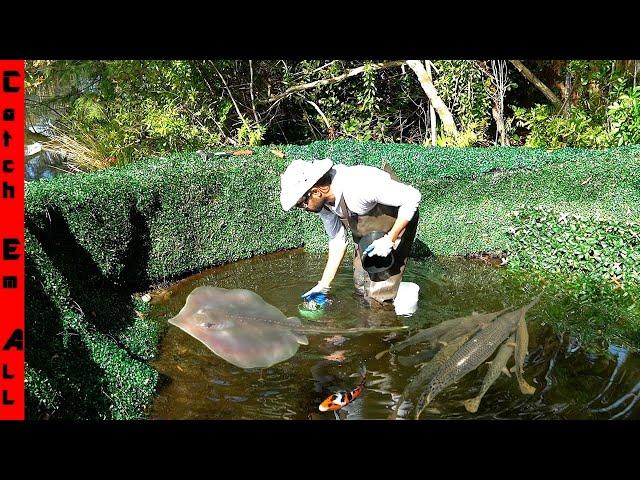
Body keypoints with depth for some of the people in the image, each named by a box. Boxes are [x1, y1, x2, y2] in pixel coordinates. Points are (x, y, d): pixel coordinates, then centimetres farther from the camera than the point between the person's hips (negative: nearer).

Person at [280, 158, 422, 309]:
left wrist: (390, 240, -34)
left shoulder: (359, 186, -40)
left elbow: (412, 197, -35)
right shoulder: (322, 200, -16)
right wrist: (324, 285, -3)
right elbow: (337, 239, -3)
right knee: (361, 286, 17)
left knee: (380, 295, -7)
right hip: (366, 229, 7)